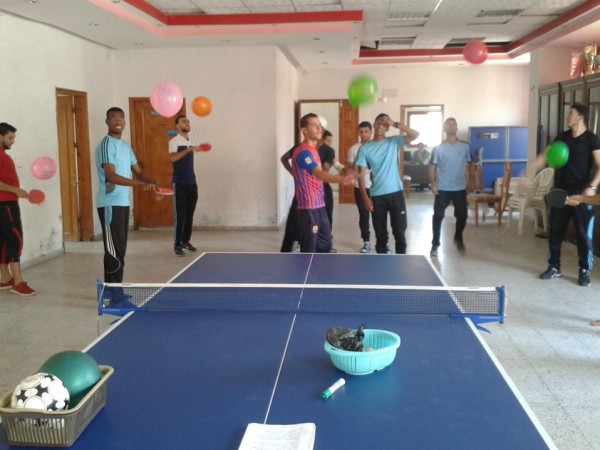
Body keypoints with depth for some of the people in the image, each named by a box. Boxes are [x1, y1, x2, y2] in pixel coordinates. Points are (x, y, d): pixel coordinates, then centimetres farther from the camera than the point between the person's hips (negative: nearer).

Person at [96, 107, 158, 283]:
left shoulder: (126, 146, 15)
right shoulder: (106, 144, -13)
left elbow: (138, 172, 17)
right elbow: (111, 176, -24)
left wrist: (152, 184, -5)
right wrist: (143, 184, -30)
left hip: (123, 203, 9)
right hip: (110, 204, -9)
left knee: (120, 250, 13)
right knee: (114, 251, -8)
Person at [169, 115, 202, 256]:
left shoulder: (191, 142, 15)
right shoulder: (174, 141, -7)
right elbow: (172, 158, -26)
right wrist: (189, 149, -31)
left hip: (192, 183, 7)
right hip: (180, 184, -7)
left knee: (189, 215, 10)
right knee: (180, 215, -5)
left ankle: (186, 241, 20)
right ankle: (177, 245, 2)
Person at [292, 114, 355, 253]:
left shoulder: (313, 150, 14)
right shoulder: (303, 152, -18)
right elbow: (320, 175, -34)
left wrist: (342, 176, 19)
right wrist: (342, 179, -49)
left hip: (319, 206, 10)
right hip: (308, 208, -10)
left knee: (325, 244, 16)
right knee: (309, 248, -3)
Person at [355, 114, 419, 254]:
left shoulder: (394, 141, 3)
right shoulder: (365, 149, 2)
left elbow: (415, 134, -10)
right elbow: (361, 174, 0)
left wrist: (395, 124, -17)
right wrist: (365, 197, -8)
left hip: (396, 193, 0)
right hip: (377, 196, 0)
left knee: (400, 231, 3)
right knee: (380, 234, 8)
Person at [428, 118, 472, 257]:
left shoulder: (465, 146, 3)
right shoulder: (439, 148, -2)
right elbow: (432, 167, -1)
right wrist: (433, 184, -13)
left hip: (460, 188, 2)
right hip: (442, 189, -2)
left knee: (462, 215, 7)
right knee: (438, 216, -4)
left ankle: (458, 239, 33)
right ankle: (435, 245, 5)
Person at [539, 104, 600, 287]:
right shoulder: (562, 137, 10)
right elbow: (547, 155, 13)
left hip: (582, 193, -5)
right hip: (561, 191, 5)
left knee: (584, 234, 0)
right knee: (555, 231, 8)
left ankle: (584, 271, 12)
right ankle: (554, 267, 20)